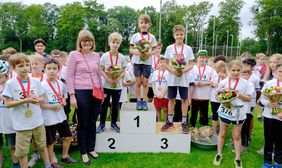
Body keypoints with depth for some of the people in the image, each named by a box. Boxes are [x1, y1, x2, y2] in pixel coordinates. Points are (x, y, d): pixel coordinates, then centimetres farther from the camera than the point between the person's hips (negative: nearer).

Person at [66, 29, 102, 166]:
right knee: (83, 124, 8)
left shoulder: (96, 55, 10)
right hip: (81, 93, -4)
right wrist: (72, 95, -12)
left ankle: (91, 148, 32)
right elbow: (69, 76, -7)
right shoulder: (74, 55, -5)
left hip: (95, 93, 5)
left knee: (92, 122, 14)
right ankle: (83, 152, 25)